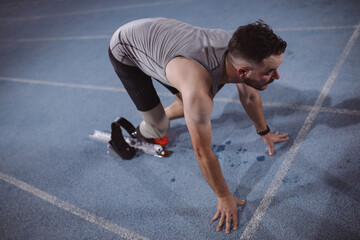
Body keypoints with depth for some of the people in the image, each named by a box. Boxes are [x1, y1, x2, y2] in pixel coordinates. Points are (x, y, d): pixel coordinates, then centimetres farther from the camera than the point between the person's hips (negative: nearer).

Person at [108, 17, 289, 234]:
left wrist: (265, 133, 15)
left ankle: (163, 118, 38)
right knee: (159, 129, -4)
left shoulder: (240, 52, -22)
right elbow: (203, 153, -30)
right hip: (125, 50, -6)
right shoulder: (198, 90, -44)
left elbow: (250, 97, 0)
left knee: (190, 108, 8)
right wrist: (224, 197, -14)